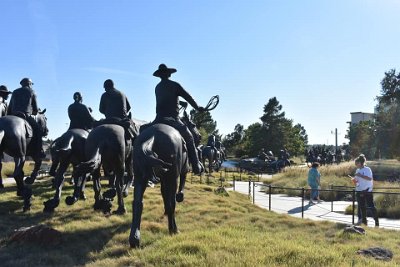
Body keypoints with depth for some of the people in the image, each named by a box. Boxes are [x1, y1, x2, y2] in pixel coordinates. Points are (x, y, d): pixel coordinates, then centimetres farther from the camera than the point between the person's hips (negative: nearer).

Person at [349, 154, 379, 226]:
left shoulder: (367, 169, -9)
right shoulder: (357, 170, 12)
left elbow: (370, 178, -22)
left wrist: (360, 175, -23)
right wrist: (354, 179, -1)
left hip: (367, 191, -6)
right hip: (359, 191, 7)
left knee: (371, 206, -5)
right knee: (362, 207, 8)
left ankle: (376, 220, 4)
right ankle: (364, 221, 15)